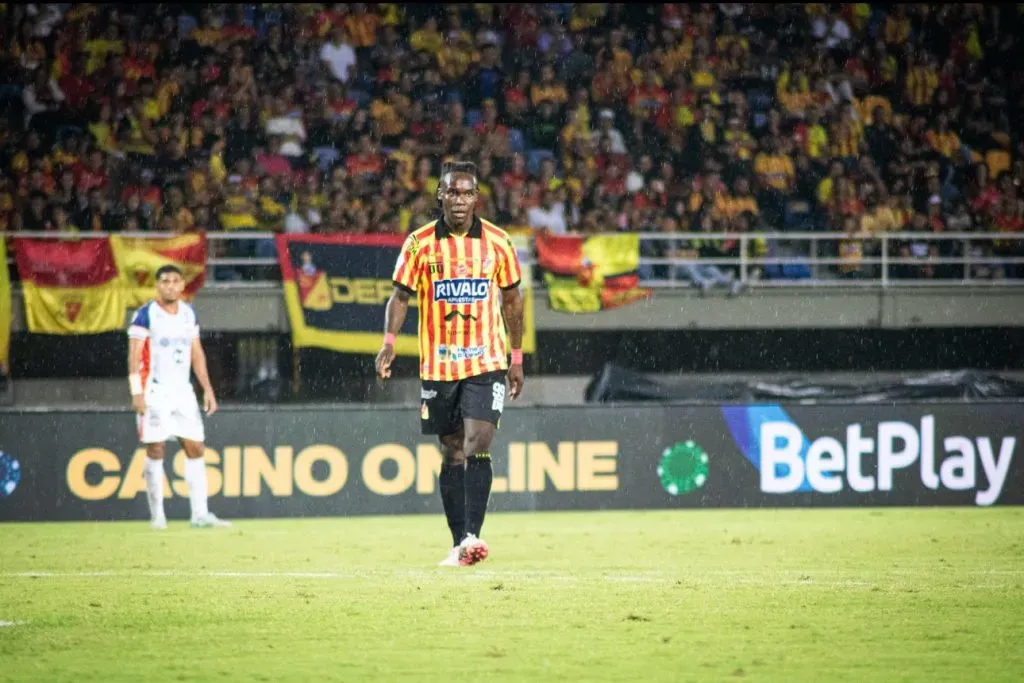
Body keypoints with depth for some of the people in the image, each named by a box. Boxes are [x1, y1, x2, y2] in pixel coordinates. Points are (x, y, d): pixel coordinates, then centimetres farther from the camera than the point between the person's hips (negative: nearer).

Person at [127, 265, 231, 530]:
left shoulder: (188, 314, 10)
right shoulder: (145, 315, -7)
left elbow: (196, 353, 15)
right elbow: (134, 356, -11)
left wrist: (207, 388, 10)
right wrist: (137, 392, -19)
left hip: (182, 390, 5)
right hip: (154, 391, -5)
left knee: (195, 448, 1)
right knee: (155, 450, -5)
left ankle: (200, 514, 3)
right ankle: (157, 515, 1)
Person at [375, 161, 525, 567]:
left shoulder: (497, 243, 1)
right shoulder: (420, 243, 0)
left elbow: (511, 300, 11)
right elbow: (401, 295, 2)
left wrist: (516, 358, 13)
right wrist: (389, 342, -15)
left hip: (486, 362, -1)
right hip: (438, 363, 1)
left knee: (477, 444, -17)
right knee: (452, 453, 7)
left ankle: (472, 537, -23)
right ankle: (458, 543, 14)